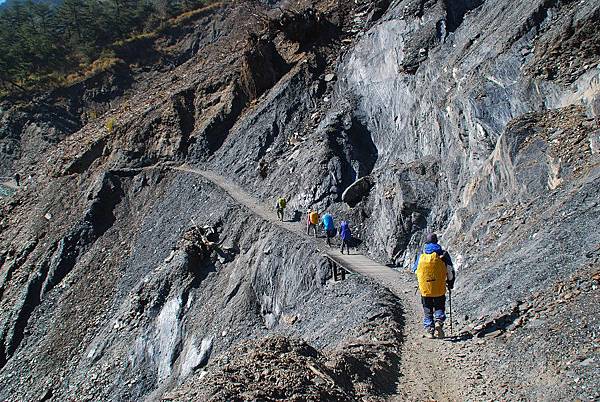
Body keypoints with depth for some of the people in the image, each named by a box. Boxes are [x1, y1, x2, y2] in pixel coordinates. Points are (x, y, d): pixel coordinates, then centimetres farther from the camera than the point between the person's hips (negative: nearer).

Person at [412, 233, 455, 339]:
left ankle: (429, 330, 7)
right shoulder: (443, 254, -1)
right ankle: (439, 321, -12)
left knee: (428, 311, 13)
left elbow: (414, 270, 11)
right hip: (440, 289, -1)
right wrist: (450, 283, 15)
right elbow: (450, 271, 1)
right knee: (439, 308, 14)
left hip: (425, 288, 1)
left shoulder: (421, 256, 2)